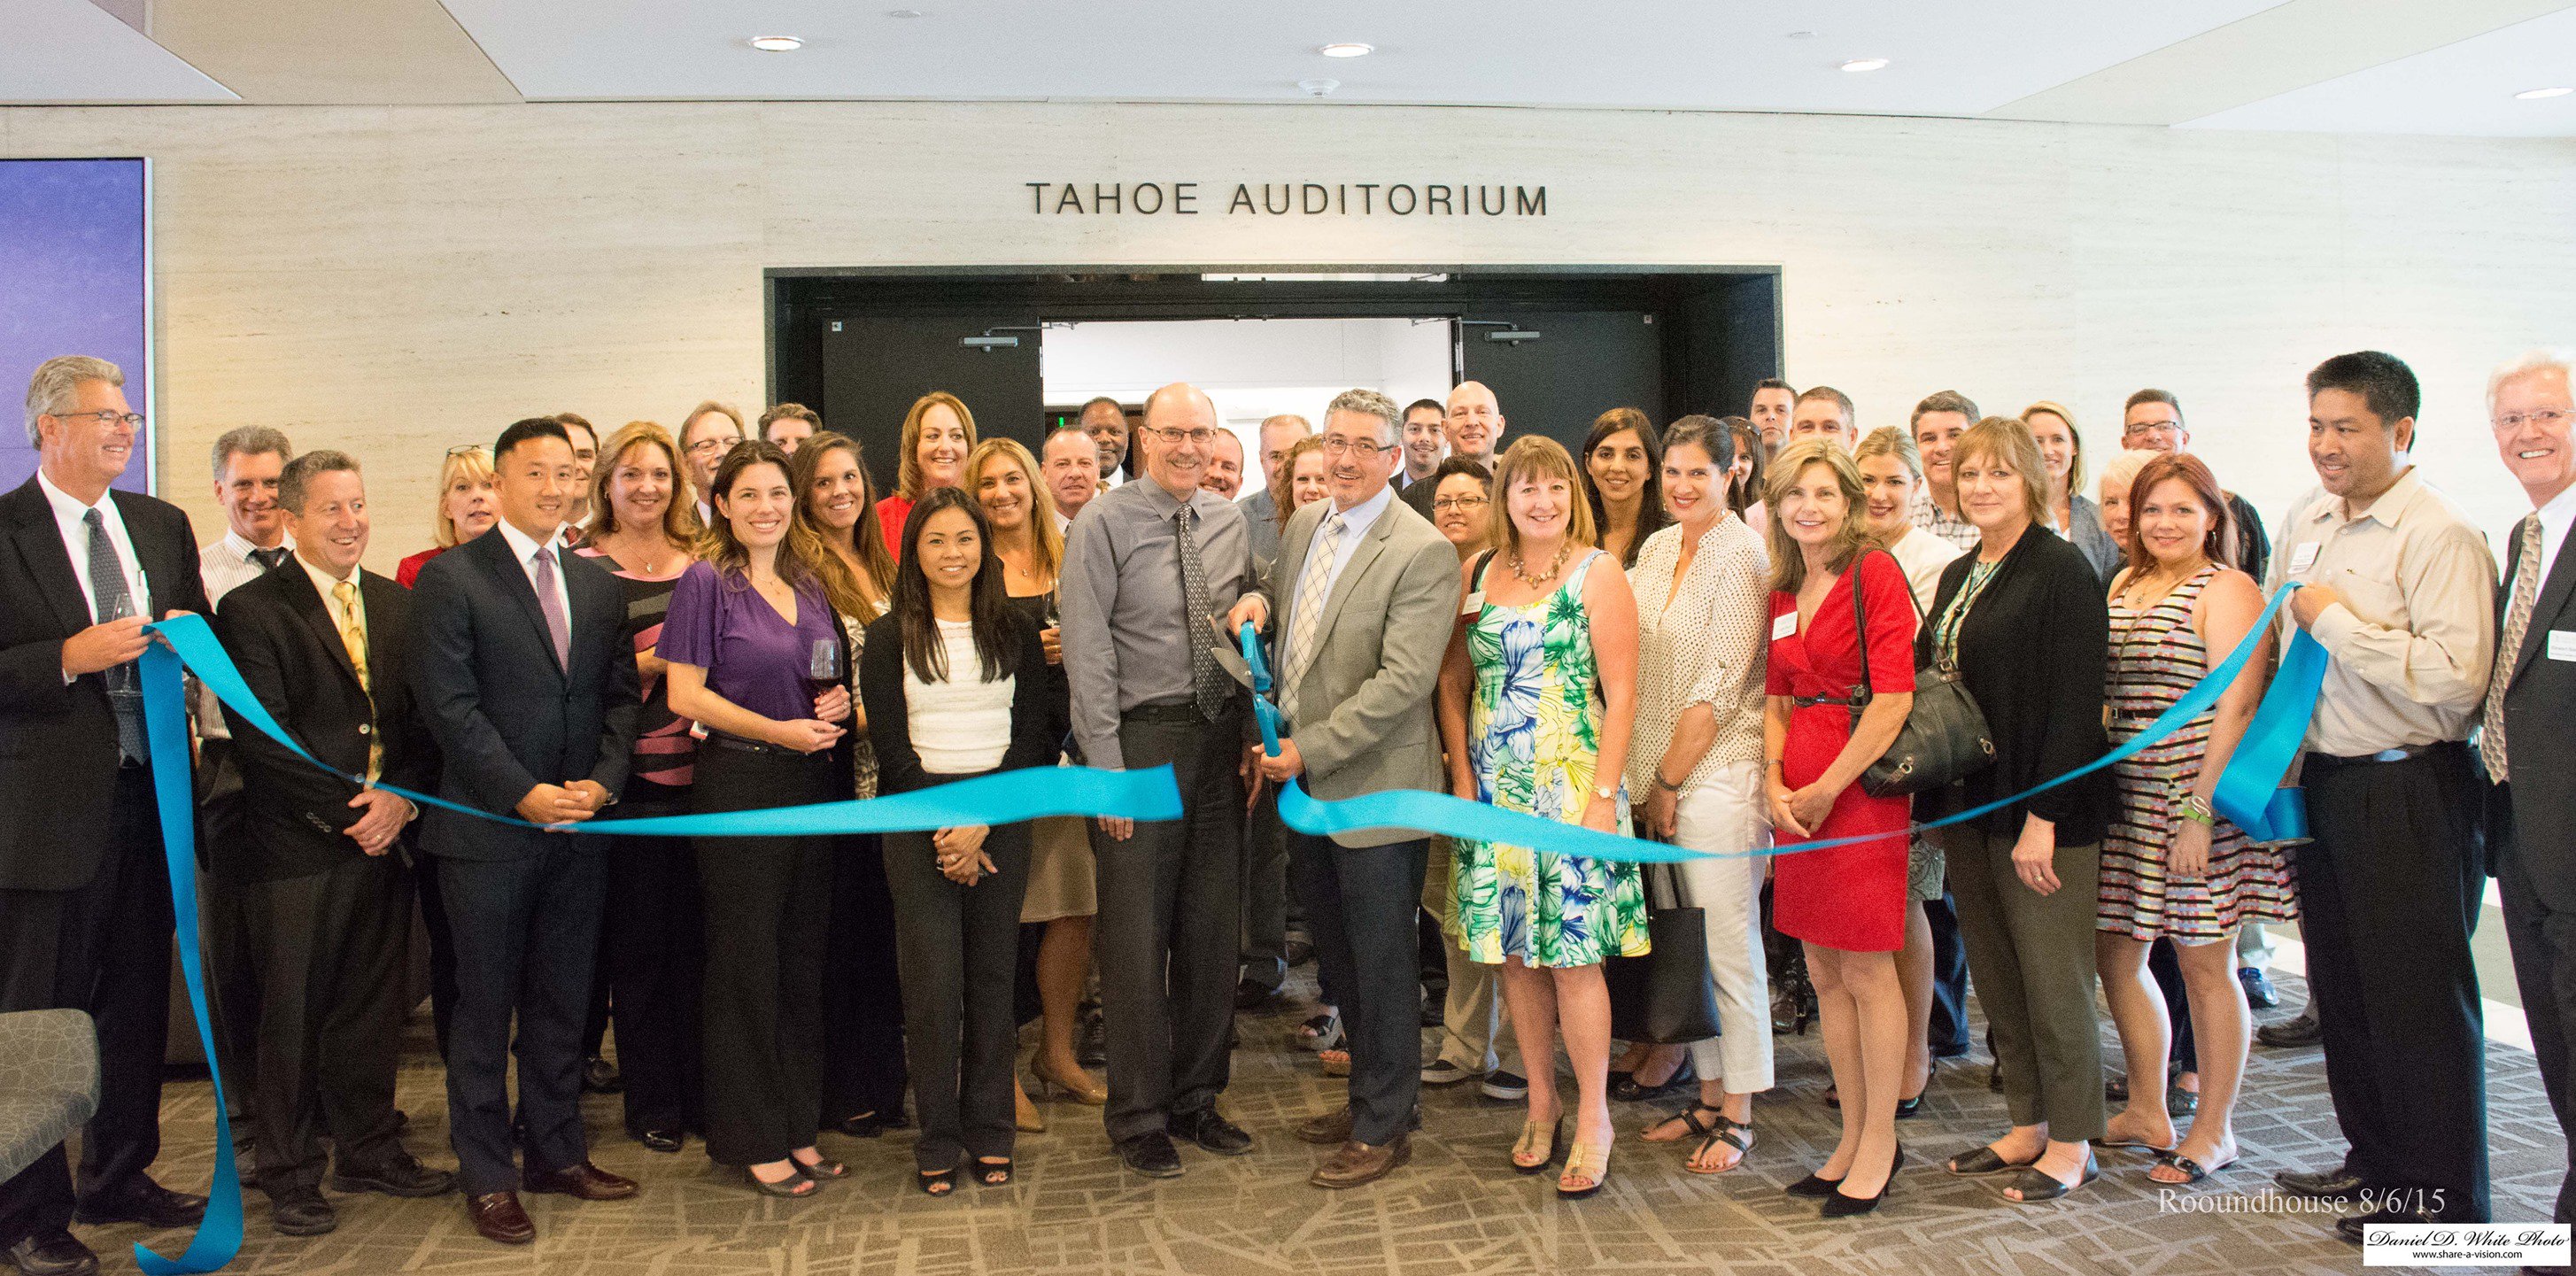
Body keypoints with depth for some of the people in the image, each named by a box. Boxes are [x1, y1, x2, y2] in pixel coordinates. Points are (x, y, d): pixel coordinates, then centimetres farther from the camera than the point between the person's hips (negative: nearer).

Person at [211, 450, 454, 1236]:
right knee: (291, 1015, 4)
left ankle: (368, 1151, 27)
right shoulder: (251, 610, -4)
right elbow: (264, 737, -11)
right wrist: (344, 811, -14)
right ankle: (290, 1176, 18)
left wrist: (400, 798, -7)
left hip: (386, 837, 5)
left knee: (374, 1008, 12)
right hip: (294, 847, -4)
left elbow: (425, 718, 9)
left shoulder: (398, 605, 12)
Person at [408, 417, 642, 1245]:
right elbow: (447, 703, -11)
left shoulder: (598, 585, 12)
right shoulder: (451, 579, -5)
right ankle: (487, 1176, 16)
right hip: (488, 830, -5)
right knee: (486, 1007, 5)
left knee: (562, 1005, 13)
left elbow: (621, 696, 11)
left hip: (580, 826, 5)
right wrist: (524, 793, -16)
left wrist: (602, 781, -5)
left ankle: (556, 1151, 26)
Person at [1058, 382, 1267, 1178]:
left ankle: (1195, 1099, 27)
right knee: (1136, 933, 0)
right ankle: (1138, 1117, 15)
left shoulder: (1229, 522, 9)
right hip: (1142, 738, -5)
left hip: (1220, 735, 5)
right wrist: (1108, 769, -14)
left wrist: (1255, 601, -2)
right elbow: (1088, 656, -9)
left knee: (1212, 928, 12)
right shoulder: (1103, 526, -7)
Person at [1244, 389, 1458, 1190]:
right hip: (1304, 786, 7)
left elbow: (1401, 681, -21)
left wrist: (1308, 751, -19)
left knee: (1382, 965, 6)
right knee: (1338, 957, 18)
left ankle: (1384, 1127, 19)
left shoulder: (1422, 553, -15)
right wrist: (1274, 743, 8)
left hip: (1373, 791, -7)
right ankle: (1367, 1092, 35)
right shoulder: (1302, 527, 8)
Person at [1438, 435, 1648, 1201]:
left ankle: (1593, 1117, 12)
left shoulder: (1598, 574, -3)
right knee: (1513, 951, 8)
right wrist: (1462, 777, 2)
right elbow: (1452, 683, 11)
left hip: (1573, 787, -4)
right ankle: (1541, 1102, 24)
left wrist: (1603, 796, -13)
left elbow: (1621, 696, -7)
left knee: (1572, 955, -3)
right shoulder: (1476, 575, 8)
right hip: (1494, 790, 4)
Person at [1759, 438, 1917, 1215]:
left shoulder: (1875, 572, -9)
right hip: (1799, 797, 7)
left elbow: (1893, 700, -15)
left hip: (1860, 787, -7)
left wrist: (1826, 789, -13)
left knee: (1866, 973, 0)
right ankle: (1853, 1138, 22)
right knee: (1824, 974, 11)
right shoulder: (1783, 594, 13)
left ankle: (1879, 1144, 13)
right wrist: (1775, 785, -1)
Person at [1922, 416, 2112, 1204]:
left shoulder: (2061, 571, -11)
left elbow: (2074, 703, -16)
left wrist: (2043, 817, -20)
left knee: (2053, 977, 2)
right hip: (1969, 810, 8)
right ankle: (2027, 1126, 26)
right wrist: (1937, 798, 10)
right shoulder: (1957, 577, 13)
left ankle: (2072, 1144, 16)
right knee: (1996, 976, 13)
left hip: (2042, 812, -8)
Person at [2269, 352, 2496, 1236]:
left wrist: (2339, 621, -20)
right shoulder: (2304, 523, 9)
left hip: (2410, 796, -8)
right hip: (2323, 781, 8)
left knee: (2419, 998, 2)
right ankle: (2376, 1157, 35)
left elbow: (2458, 680, -27)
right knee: (2344, 988, 18)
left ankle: (2443, 1200, 16)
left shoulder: (2439, 536, -16)